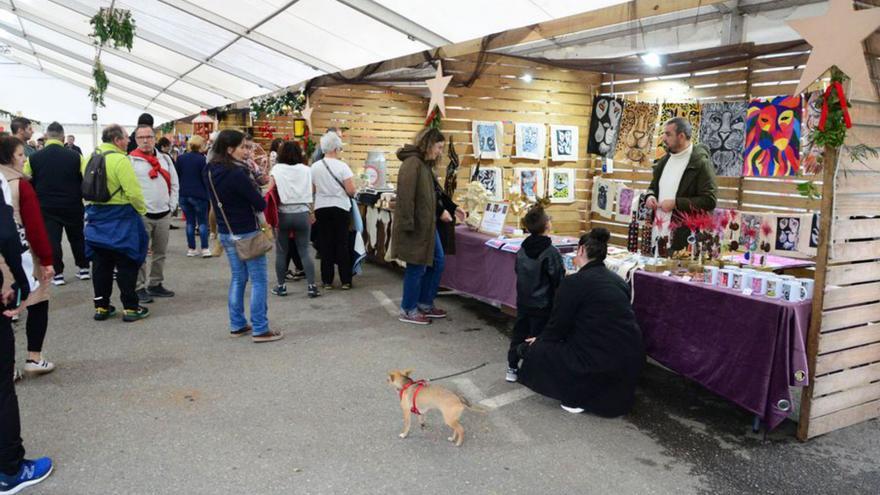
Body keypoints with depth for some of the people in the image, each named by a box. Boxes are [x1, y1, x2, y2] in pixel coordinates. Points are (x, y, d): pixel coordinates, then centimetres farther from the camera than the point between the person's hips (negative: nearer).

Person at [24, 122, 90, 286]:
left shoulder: (33, 158, -5)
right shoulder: (75, 156, -9)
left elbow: (28, 184, 0)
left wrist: (37, 201, 15)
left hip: (47, 207, 0)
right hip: (72, 206, 1)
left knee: (52, 240, 6)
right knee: (77, 237, 16)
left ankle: (57, 274, 6)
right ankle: (83, 268, 22)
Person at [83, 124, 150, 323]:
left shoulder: (90, 158, 8)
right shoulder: (120, 160, -17)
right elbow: (133, 192, -21)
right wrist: (142, 209, -5)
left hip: (96, 217, 7)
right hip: (120, 219, -7)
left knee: (100, 265, 13)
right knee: (126, 265, 2)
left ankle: (101, 306, 20)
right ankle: (130, 308, 8)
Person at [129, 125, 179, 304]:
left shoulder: (165, 159, 10)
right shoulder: (130, 160, -6)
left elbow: (174, 184, 14)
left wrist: (171, 206, 7)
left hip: (164, 214, 5)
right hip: (142, 215, -5)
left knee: (160, 252, 13)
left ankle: (156, 285, 25)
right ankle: (140, 288, 7)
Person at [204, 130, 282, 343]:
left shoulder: (209, 172, 2)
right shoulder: (236, 174, -23)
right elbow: (260, 204, -18)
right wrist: (261, 198, 2)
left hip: (226, 232, 8)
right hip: (246, 233, -8)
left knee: (238, 278, 18)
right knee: (259, 281, 1)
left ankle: (237, 325, 24)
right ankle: (260, 330, 4)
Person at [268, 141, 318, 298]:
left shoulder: (277, 169, -1)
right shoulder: (306, 170, 2)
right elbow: (310, 193, 0)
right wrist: (312, 213, 10)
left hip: (283, 214, -1)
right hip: (302, 214, 1)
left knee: (281, 252, 10)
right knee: (304, 251, 6)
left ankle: (281, 286, 16)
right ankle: (312, 286, 1)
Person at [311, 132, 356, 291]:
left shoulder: (314, 167, -2)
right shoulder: (342, 166, -12)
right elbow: (351, 191, -13)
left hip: (321, 209, 3)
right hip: (340, 208, -3)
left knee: (325, 244, 9)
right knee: (342, 243, 5)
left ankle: (327, 281, 12)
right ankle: (345, 280, 8)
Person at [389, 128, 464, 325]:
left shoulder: (425, 164, 14)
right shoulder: (412, 163, -17)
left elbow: (434, 193, 23)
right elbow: (405, 196, -24)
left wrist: (452, 209, 22)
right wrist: (408, 225, -26)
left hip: (428, 224, 10)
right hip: (415, 227, -10)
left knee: (437, 262, 15)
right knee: (417, 267, -1)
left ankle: (425, 303, 27)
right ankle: (408, 310, 13)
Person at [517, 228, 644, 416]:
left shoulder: (574, 282, -11)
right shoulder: (618, 280, 9)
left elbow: (558, 326, -4)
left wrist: (539, 340, 17)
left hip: (602, 363, -7)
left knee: (533, 349, 9)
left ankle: (577, 397, 11)